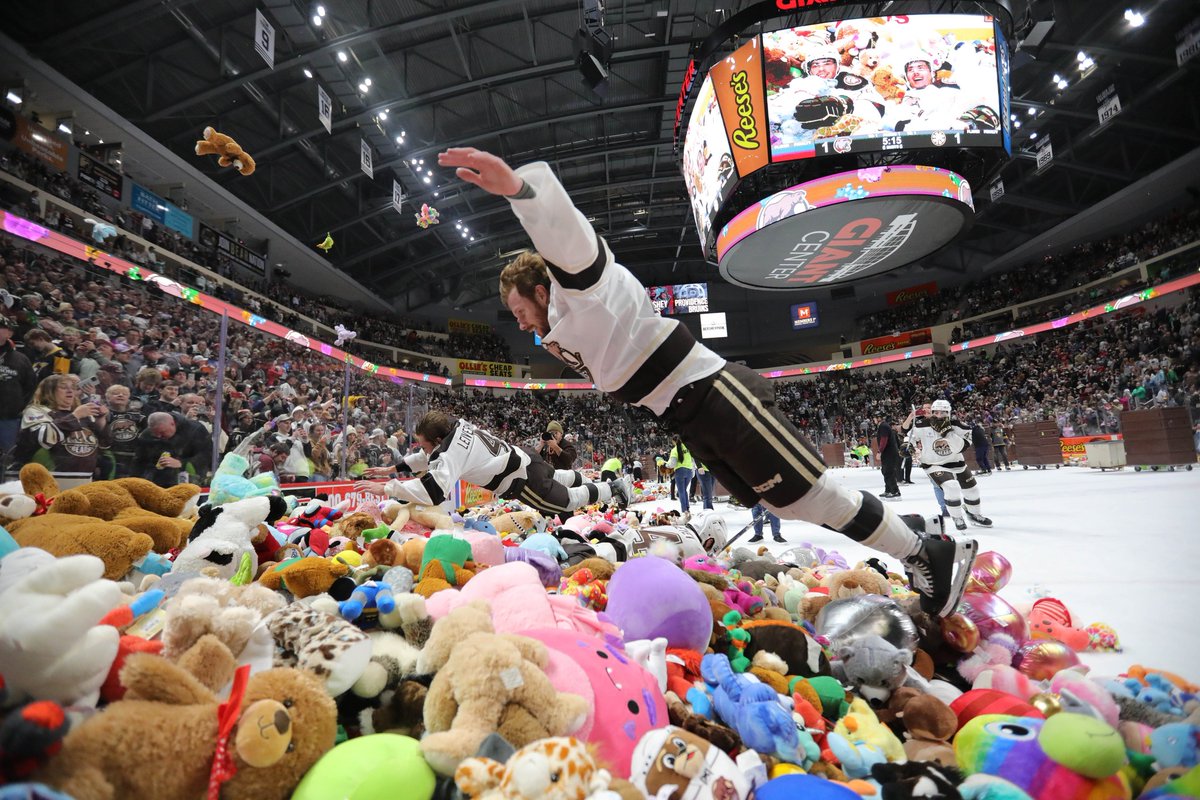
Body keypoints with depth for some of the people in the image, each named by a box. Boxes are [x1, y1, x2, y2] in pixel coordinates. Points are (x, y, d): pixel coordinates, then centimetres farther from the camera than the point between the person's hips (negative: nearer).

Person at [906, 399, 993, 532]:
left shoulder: (956, 425, -15)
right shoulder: (921, 425, -18)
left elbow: (961, 446, -25)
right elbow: (912, 437, 4)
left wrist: (948, 433, -36)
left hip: (956, 462, 4)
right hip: (934, 464, -4)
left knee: (971, 489, 15)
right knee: (952, 487, -26)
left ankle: (974, 514, 44)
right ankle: (957, 518, -4)